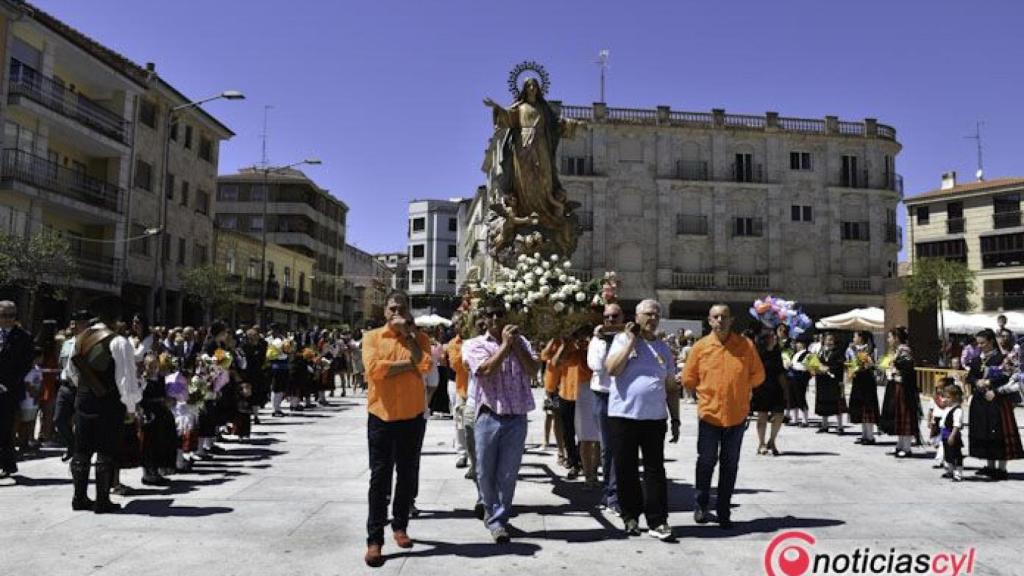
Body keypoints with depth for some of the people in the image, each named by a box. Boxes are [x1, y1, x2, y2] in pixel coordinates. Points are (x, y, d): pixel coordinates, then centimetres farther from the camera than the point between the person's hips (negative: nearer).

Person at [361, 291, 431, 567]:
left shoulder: (419, 337, 4)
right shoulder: (372, 337, 0)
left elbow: (424, 365, -14)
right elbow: (374, 369, -17)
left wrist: (407, 334, -11)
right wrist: (408, 363, -11)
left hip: (413, 417, 2)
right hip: (381, 416, -2)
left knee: (408, 475, 12)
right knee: (380, 477, 0)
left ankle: (400, 525, 30)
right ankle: (374, 539, 4)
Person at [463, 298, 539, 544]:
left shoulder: (520, 341, 10)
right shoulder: (474, 344, 1)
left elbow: (532, 369, -3)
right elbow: (486, 370, -15)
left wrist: (515, 343, -8)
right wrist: (505, 344, -11)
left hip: (516, 418, 2)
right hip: (489, 417, -1)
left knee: (508, 474, 5)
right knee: (485, 472, 9)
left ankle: (498, 518, 19)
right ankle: (492, 511, 33)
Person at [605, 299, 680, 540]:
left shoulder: (663, 347, 12)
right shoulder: (623, 339, 2)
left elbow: (671, 387, 16)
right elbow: (611, 368, -15)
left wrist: (675, 419, 11)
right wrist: (631, 340, -11)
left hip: (655, 417, 2)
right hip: (623, 415, -2)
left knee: (655, 469, 2)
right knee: (626, 469, 6)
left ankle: (657, 521, 7)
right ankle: (630, 516, 20)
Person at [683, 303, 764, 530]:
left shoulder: (746, 345, -1)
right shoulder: (700, 347, -2)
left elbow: (758, 375, 8)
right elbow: (688, 379, 5)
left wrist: (739, 390, 4)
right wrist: (708, 393, 5)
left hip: (737, 415, 1)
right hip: (709, 414, -1)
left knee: (730, 465, 9)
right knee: (706, 462, 5)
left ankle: (724, 512, 20)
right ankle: (701, 505, 23)